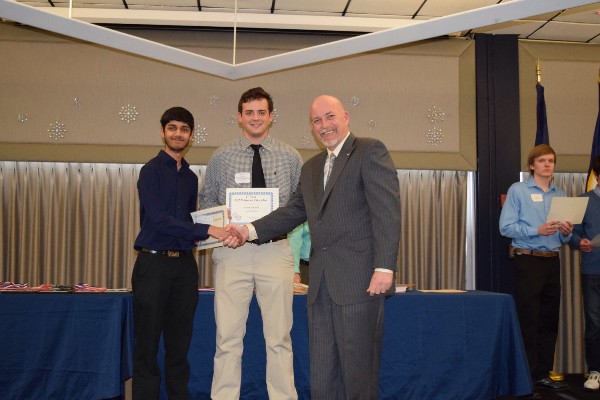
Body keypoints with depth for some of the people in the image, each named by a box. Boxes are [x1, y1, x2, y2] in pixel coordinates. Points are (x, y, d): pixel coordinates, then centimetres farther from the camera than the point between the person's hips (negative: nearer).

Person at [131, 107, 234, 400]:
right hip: (154, 263, -5)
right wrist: (208, 230, -18)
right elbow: (158, 219, -16)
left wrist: (217, 232, 4)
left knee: (179, 344, 10)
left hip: (184, 265, 6)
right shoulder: (151, 170, -4)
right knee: (147, 345, 0)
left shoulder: (190, 177, 15)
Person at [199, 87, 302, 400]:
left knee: (279, 336, 4)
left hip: (276, 250, 0)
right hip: (232, 251, 0)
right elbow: (206, 199, 15)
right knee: (228, 336, 1)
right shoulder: (221, 157, 8)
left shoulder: (290, 157, 7)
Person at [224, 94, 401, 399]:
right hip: (321, 284, 7)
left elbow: (387, 211, -10)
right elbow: (293, 212, 17)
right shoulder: (310, 168, 22)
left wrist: (384, 267, -18)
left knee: (358, 371, 1)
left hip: (359, 280, -7)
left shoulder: (370, 151, -1)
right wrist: (249, 231, 3)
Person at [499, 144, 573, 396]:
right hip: (528, 261, -5)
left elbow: (563, 238, 17)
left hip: (552, 262, 5)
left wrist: (566, 232, -6)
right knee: (528, 321, -3)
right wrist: (538, 230, -21)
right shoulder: (518, 190, -2)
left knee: (550, 319, 9)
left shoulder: (560, 195, 13)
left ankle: (543, 372, 19)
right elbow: (506, 227, -11)